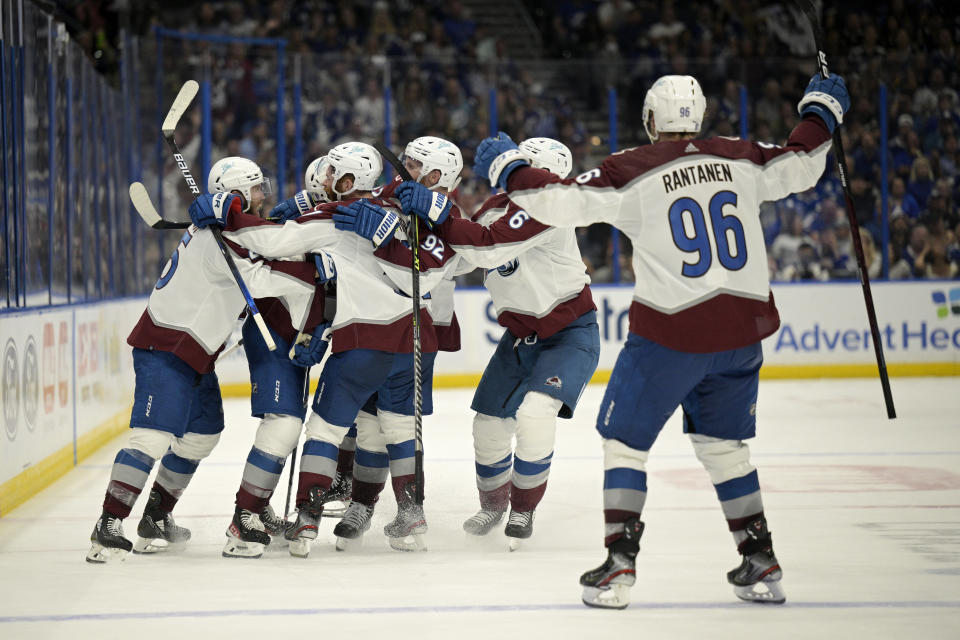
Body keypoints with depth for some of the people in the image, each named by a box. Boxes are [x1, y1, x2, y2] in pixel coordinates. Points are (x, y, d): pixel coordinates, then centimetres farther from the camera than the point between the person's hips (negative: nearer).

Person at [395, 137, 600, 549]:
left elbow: (489, 248, -36)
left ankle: (523, 510, -4)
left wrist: (436, 214, -43)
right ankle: (493, 504, 33)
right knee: (489, 424, 6)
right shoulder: (493, 209, 1)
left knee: (533, 414, -25)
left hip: (570, 334, -7)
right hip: (521, 336, 7)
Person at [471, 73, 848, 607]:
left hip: (671, 333, -4)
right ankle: (761, 564, 19)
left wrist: (507, 167, 7)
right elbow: (800, 166, 16)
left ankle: (620, 566, 0)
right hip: (742, 329, 4)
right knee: (723, 443, 20)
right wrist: (822, 110, 33)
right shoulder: (740, 159, 4)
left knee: (625, 438, 9)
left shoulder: (632, 172, -7)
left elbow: (561, 201, -9)